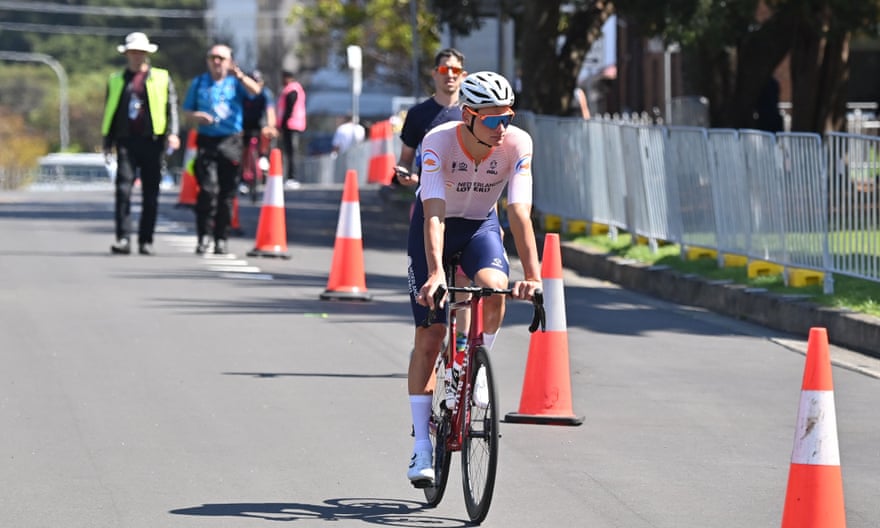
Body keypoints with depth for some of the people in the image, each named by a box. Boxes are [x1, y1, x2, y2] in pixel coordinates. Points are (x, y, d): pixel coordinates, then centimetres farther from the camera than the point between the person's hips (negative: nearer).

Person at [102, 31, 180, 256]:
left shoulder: (162, 79, 11)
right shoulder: (116, 80, 17)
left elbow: (171, 108, 6)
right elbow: (109, 113, 20)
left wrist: (173, 132, -10)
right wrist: (107, 144, 13)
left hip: (152, 142, -1)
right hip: (126, 142, 1)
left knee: (151, 195, 1)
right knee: (123, 189, -12)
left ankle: (146, 241, 7)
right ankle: (123, 239, -15)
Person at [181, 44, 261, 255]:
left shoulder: (236, 82, 9)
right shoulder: (199, 83, 15)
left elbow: (255, 91, -10)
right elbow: (187, 109, 17)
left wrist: (239, 76, -26)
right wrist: (196, 116, -5)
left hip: (231, 142, 0)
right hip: (207, 141, 0)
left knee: (227, 192, 1)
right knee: (208, 189, -14)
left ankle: (221, 239, 8)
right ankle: (203, 235, -9)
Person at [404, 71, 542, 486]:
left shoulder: (517, 144, -25)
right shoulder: (438, 142, -30)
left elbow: (520, 213, -29)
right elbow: (434, 215, -37)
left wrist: (532, 276, -39)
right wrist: (435, 273, -50)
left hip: (481, 225, 1)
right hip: (437, 224, -1)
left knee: (494, 288, -32)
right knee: (429, 335, -5)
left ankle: (478, 366, -4)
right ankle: (421, 445, 1)